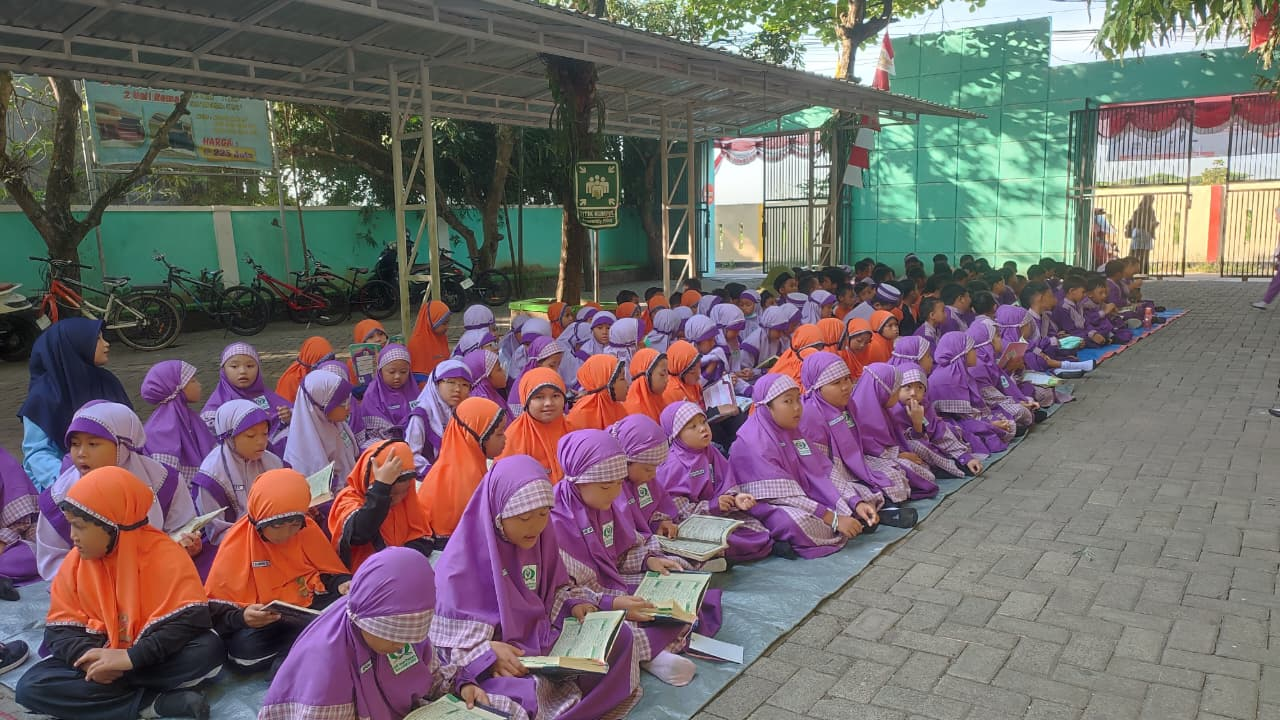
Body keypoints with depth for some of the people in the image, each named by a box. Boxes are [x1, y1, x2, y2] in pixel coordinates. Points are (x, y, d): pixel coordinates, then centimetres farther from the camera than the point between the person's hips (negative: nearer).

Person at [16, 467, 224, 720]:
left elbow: (192, 619, -22)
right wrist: (88, 655, -20)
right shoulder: (75, 562, -1)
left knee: (209, 650, -31)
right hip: (101, 658, 5)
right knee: (30, 687, -20)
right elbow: (60, 629, 1)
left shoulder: (165, 555, -16)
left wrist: (131, 657, -29)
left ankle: (106, 694, -18)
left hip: (152, 659, -5)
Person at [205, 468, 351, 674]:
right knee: (244, 649, -35)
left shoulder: (308, 529, -2)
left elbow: (330, 571, 11)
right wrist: (242, 616, -29)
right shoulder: (237, 542, -10)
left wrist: (342, 584, -13)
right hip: (261, 622, -2)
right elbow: (216, 607, -8)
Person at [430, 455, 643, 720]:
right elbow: (448, 632, -15)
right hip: (489, 662, -7)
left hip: (542, 638, 7)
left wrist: (574, 604, -5)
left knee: (619, 635, -9)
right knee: (531, 694, -38)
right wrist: (487, 651, -30)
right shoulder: (464, 555, -15)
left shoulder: (541, 540, 3)